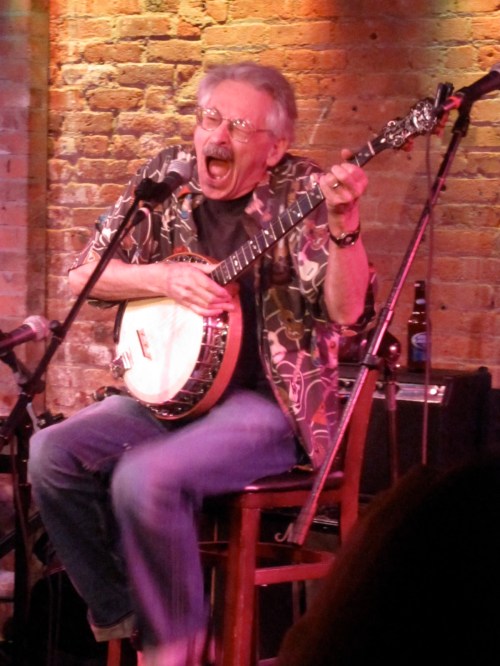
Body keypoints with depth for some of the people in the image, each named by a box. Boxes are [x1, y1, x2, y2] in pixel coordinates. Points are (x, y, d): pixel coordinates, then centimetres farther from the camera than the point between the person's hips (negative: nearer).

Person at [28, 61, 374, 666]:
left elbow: (346, 312, -20)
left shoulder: (302, 193, -8)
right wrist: (165, 279, -9)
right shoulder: (166, 177, 5)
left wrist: (344, 224, -36)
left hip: (265, 402, -6)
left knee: (146, 479, -30)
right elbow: (81, 276, 8)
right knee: (52, 452, -16)